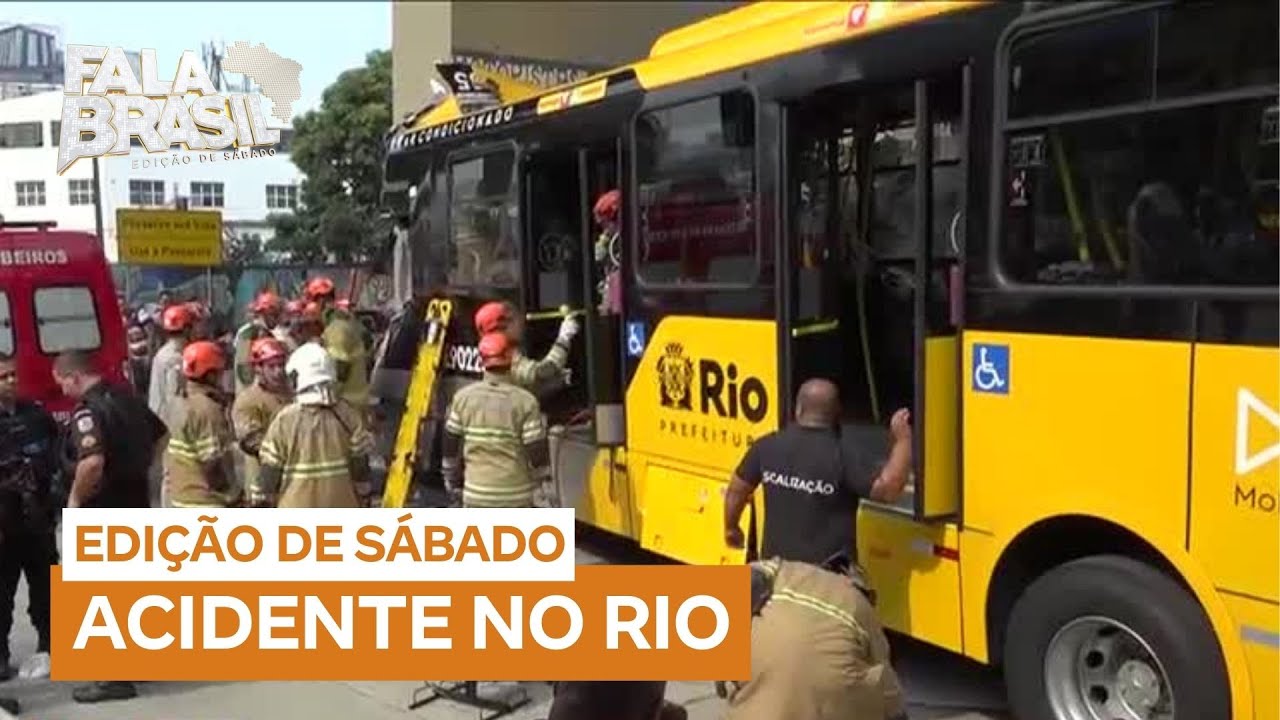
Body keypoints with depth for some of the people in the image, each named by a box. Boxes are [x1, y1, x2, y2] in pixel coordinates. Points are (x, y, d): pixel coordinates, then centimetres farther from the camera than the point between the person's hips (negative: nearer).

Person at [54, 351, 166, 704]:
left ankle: (115, 677, 5)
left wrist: (75, 499, -19)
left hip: (105, 511, -9)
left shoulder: (88, 410, -20)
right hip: (136, 502, 9)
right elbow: (160, 435, 22)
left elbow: (92, 463, -35)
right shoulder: (127, 397, 7)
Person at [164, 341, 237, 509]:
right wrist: (230, 495, -14)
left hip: (181, 496, 10)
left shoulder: (182, 403, 10)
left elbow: (171, 453, 15)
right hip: (206, 501, -10)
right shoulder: (206, 408, -20)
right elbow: (213, 460, -22)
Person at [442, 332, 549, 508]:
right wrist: (537, 479, 12)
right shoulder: (525, 402, -12)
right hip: (517, 495, -1)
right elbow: (537, 452, -9)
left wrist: (453, 484, 19)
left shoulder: (463, 398, -4)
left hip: (477, 494, 2)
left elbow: (450, 447, 4)